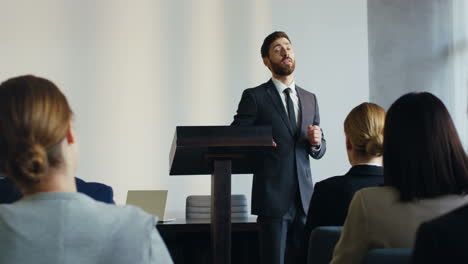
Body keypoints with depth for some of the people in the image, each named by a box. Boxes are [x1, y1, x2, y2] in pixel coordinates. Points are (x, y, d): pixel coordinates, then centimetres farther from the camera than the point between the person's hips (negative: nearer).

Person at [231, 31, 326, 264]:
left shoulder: (310, 99, 15)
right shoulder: (254, 97, 0)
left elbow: (319, 151, 18)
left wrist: (316, 142, -5)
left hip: (303, 196, 5)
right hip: (273, 196, -4)